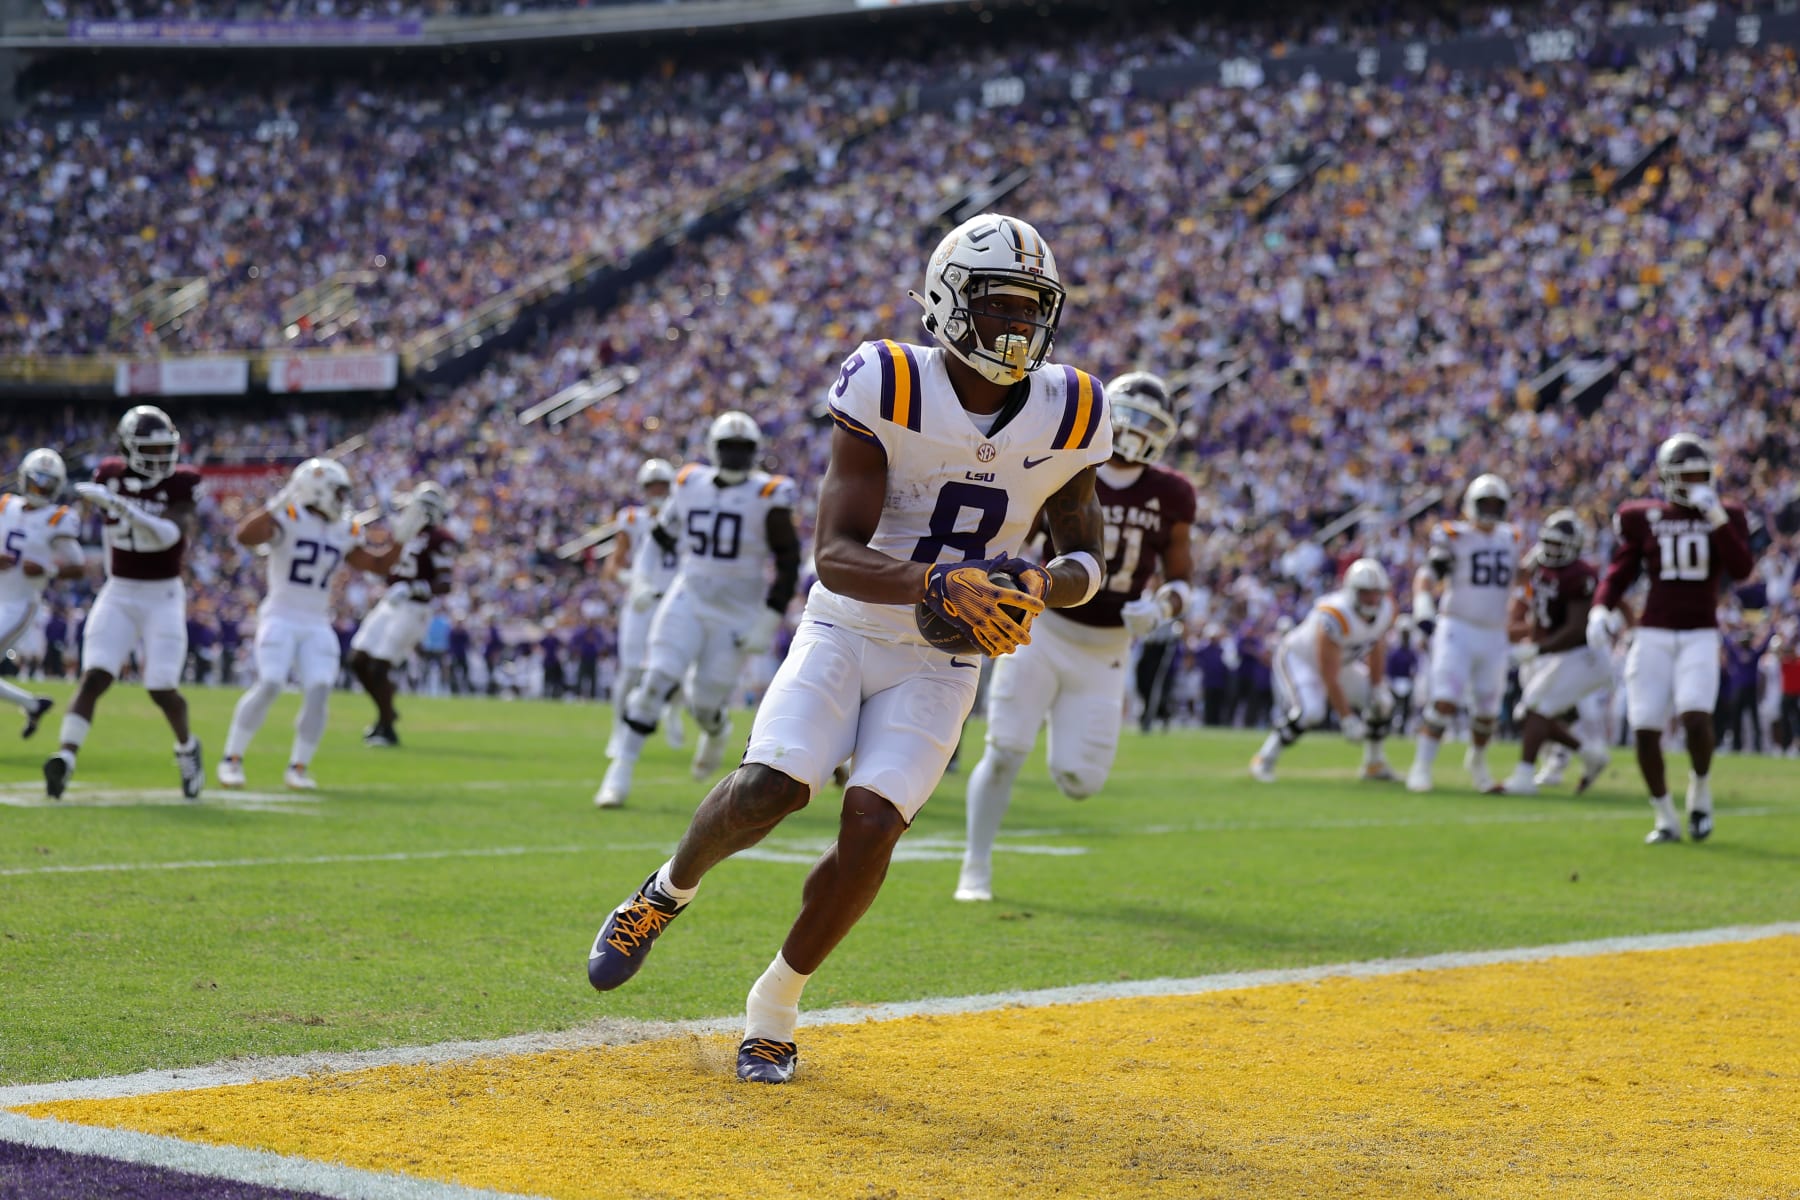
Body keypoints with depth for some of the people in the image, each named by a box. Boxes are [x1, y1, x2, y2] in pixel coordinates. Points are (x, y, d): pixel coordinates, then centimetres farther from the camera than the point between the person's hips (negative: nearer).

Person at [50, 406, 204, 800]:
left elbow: (170, 534, -27)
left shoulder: (179, 485, -11)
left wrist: (120, 506, -36)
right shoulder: (111, 477, 0)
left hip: (163, 598, -2)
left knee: (162, 689, -1)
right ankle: (65, 758, -21)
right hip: (117, 595, 2)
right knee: (94, 679, -12)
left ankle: (187, 748, 27)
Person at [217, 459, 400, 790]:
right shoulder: (287, 520, -9)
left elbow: (378, 564, 23)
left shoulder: (342, 533, 12)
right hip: (280, 618, -6)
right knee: (268, 685, -18)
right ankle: (231, 759, -4)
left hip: (317, 626, 6)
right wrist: (277, 504, -32)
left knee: (319, 690, -11)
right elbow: (244, 537, -26)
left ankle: (298, 768, 1)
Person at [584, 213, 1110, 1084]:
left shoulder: (1069, 416, -5)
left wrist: (1048, 585, -15)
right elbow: (835, 555, -19)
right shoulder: (888, 391, -16)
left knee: (870, 825, -18)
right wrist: (937, 584, -37)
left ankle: (774, 1008, 3)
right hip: (847, 629, -2)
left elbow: (1084, 553, 9)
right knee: (769, 789, -22)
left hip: (942, 663, 2)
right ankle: (668, 891, 13)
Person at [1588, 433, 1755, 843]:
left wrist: (1716, 518, -17)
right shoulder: (1640, 518, 4)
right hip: (1653, 635, 1)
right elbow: (1620, 571, 9)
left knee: (1695, 716, -22)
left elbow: (1742, 569, -11)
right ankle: (1665, 817, 14)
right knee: (1645, 729, -4)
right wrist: (1601, 609, -8)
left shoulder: (1726, 517, 4)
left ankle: (1700, 792, 5)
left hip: (1700, 636, -1)